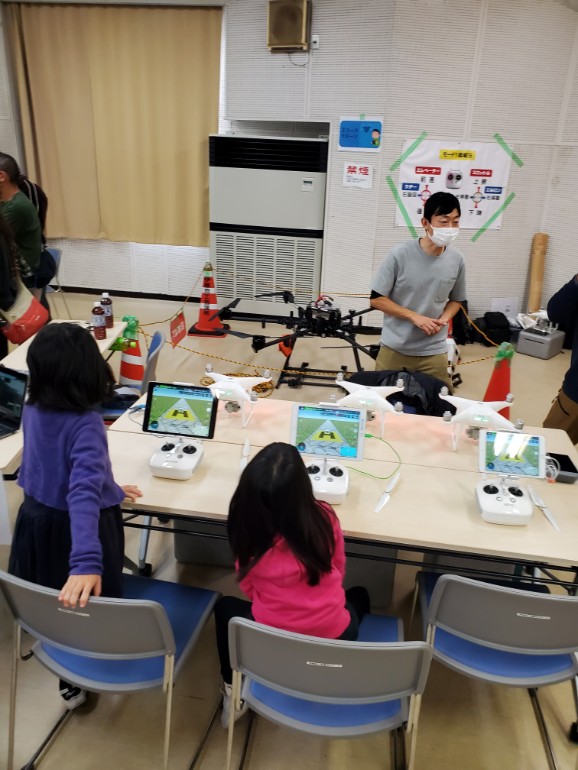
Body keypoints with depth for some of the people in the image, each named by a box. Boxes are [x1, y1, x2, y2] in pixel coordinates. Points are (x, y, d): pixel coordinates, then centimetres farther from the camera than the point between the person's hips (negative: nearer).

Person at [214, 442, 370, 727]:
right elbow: (337, 571, 1)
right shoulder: (324, 517, -19)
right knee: (358, 596, 34)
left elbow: (248, 588, -2)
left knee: (225, 607, 31)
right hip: (333, 637, 1)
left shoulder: (247, 528, -20)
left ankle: (233, 694, 31)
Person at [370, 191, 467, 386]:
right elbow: (377, 299, -8)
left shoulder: (456, 260, -2)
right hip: (394, 350, -2)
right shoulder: (400, 254, -13)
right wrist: (414, 316, -16)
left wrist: (443, 319, -8)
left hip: (434, 353, 2)